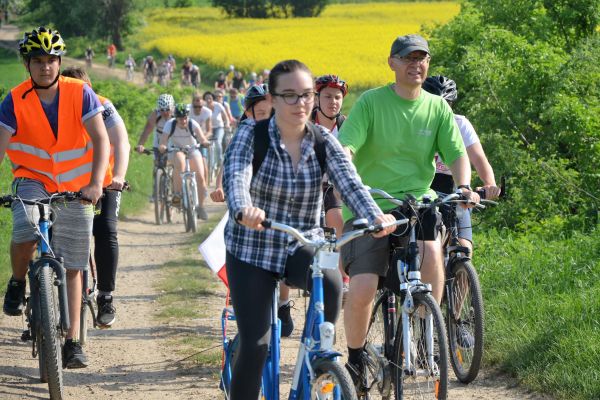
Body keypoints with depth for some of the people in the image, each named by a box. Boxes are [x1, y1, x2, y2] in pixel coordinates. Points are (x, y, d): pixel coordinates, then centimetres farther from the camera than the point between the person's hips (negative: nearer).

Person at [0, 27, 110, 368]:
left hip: (76, 189, 1)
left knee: (73, 268, 4)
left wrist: (95, 183, -32)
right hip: (33, 180, -1)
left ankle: (73, 342, 12)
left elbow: (101, 139, -18)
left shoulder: (80, 93, -12)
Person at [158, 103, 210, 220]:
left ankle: (200, 206, 6)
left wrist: (204, 142, -54)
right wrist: (162, 147, -51)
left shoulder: (193, 124, -22)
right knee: (180, 162, -38)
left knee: (200, 177, -12)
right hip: (176, 149, -2)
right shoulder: (170, 124, -23)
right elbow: (163, 142, -29)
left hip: (192, 149, 2)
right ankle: (177, 193, -29)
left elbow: (202, 139, -31)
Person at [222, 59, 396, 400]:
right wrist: (244, 210, -52)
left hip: (302, 247, 2)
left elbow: (349, 180, -20)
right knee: (255, 346, -9)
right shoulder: (251, 135, -11)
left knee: (331, 283, -31)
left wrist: (375, 215, -41)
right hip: (252, 250, -1)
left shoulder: (323, 141, -5)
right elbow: (236, 176, -29)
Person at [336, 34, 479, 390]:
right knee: (362, 290, -17)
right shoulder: (370, 102, -4)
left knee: (431, 252, -31)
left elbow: (457, 154, 2)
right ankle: (355, 359, 10)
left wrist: (464, 186, -19)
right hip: (369, 205, -2)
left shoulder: (437, 107, 6)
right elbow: (345, 147, -15)